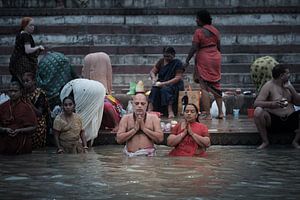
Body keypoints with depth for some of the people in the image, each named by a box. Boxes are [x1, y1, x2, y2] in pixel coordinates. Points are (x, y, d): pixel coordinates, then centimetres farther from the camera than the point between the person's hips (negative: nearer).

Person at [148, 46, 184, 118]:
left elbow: (178, 78, -15)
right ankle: (150, 109, -42)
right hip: (161, 83, 4)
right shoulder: (161, 61, 10)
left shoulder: (178, 63, -6)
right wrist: (154, 78, -11)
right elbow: (152, 71, 14)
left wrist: (164, 83, -24)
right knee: (154, 89, -29)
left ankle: (170, 111, -44)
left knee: (165, 89, -37)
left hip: (174, 84, -4)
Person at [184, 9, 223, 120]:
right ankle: (220, 112, 15)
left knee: (204, 87, -2)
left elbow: (194, 48, -14)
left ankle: (207, 114, -5)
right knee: (216, 85, 15)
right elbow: (218, 46, 12)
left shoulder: (199, 32, -13)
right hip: (216, 57, 6)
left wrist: (187, 61, -7)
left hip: (203, 59, -6)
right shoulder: (215, 30, 7)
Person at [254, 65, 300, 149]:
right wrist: (273, 104, -35)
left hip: (290, 119, 4)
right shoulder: (269, 86, -7)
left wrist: (291, 89, -6)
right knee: (258, 111, -32)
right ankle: (265, 141, -13)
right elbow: (256, 103, -19)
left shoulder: (288, 85, 11)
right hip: (273, 119, -4)